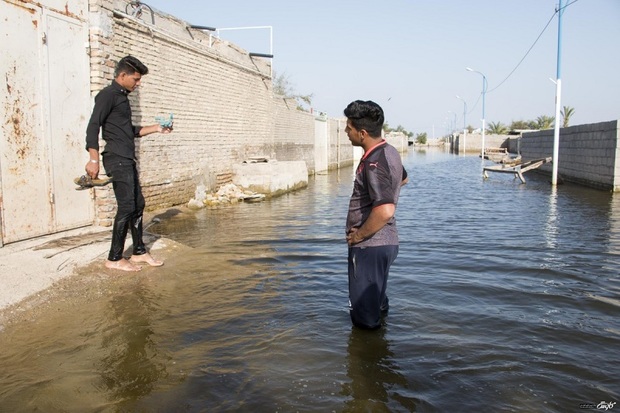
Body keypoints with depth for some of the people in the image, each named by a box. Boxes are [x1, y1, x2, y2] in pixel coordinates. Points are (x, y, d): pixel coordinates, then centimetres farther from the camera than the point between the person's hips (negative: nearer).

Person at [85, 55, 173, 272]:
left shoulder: (122, 97, 20)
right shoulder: (108, 95, -7)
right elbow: (93, 126, -16)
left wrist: (156, 128, 20)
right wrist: (93, 159, -24)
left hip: (127, 160, 9)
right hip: (117, 159, -9)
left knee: (138, 205, 11)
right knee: (126, 207, -8)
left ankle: (139, 252, 20)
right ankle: (114, 258, 1)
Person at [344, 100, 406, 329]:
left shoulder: (374, 163, -24)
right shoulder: (390, 151, 7)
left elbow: (385, 211, -35)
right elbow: (402, 178, 29)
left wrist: (359, 235, -21)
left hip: (369, 246, -10)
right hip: (386, 241, 10)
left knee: (365, 314, 3)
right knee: (377, 302, 27)